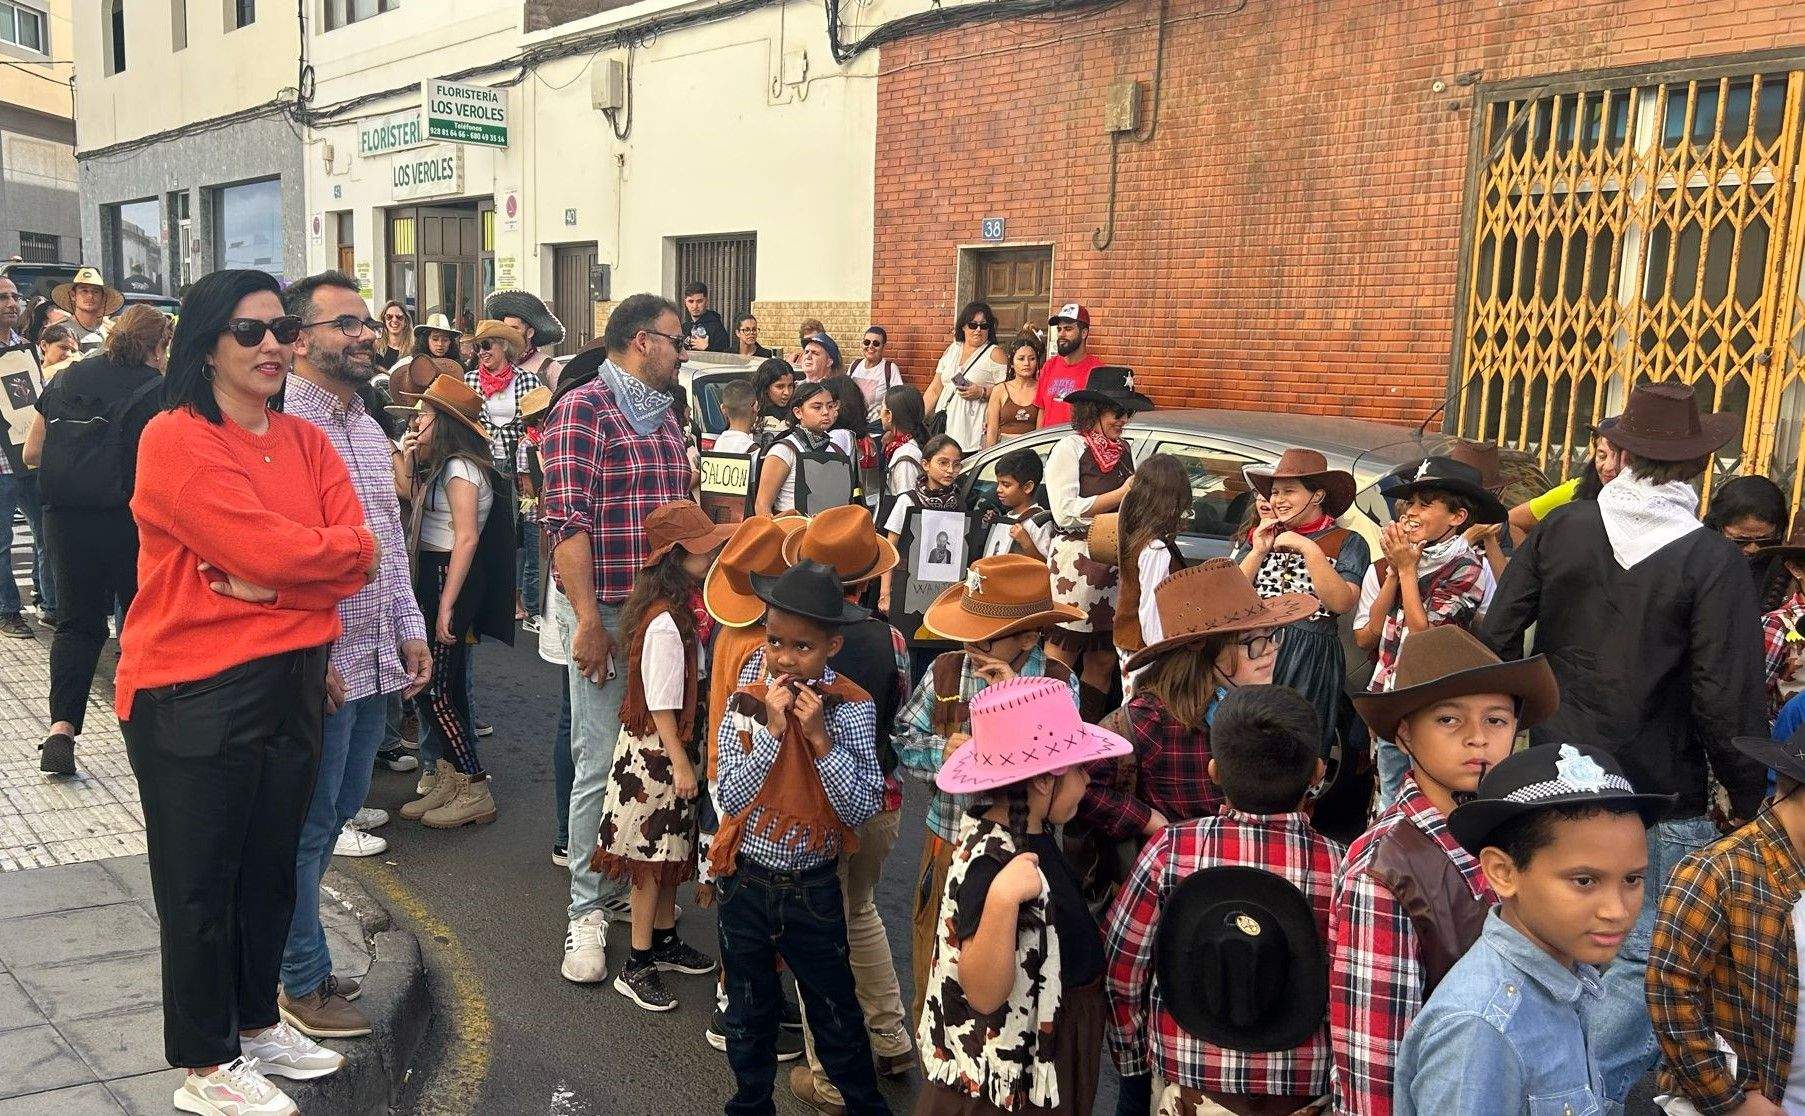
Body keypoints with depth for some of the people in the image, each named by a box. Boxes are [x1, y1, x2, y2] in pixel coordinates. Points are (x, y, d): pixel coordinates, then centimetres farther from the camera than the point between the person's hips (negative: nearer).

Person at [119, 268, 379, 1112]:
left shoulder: (306, 442, 9)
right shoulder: (175, 440, -12)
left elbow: (356, 564, -2)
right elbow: (266, 549, -23)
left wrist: (263, 576, -15)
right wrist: (343, 545, -7)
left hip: (293, 681, 6)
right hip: (194, 692, -6)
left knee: (270, 869, 19)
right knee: (200, 883, 8)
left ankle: (257, 1022, 38)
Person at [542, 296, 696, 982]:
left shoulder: (664, 416, 16)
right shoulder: (582, 409, -9)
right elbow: (565, 521, -15)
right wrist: (589, 621, -19)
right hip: (604, 613, -7)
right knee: (599, 765, -3)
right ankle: (587, 912, 8)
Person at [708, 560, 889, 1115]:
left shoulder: (852, 709, -13)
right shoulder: (745, 703, -8)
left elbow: (861, 808, -17)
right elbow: (731, 797, -14)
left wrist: (820, 736, -25)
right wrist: (774, 729, -23)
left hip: (813, 889, -2)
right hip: (745, 882, 2)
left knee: (836, 1016, 14)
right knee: (749, 1011, 20)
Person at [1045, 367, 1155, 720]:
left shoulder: (1126, 450, 15)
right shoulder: (1070, 448, -4)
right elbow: (1065, 512, -14)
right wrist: (1121, 494, -10)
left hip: (1117, 564, 7)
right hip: (1077, 562, -7)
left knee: (1104, 661, 10)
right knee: (1061, 656, -5)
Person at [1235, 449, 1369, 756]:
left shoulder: (1347, 543, 0)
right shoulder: (1260, 537, 12)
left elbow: (1341, 603, -15)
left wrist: (1309, 549, -16)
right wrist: (1258, 552, -5)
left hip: (1311, 661, -3)